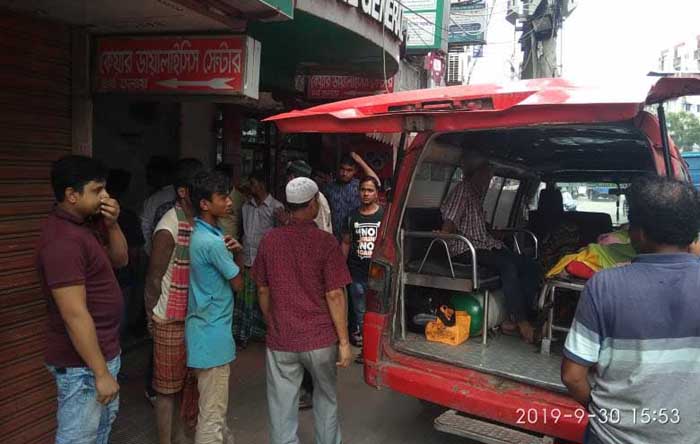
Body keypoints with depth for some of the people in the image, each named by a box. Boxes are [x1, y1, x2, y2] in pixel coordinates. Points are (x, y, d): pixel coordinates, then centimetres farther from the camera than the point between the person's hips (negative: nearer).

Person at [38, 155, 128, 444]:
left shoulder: (86, 223, 4)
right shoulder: (62, 239, -26)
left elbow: (120, 260, 13)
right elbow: (74, 315, -27)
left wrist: (112, 225, -6)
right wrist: (100, 373, -23)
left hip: (105, 350, 10)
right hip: (82, 362, -10)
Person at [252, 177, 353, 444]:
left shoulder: (270, 241, -2)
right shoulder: (325, 242, -11)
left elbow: (263, 290, 5)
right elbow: (335, 295, -12)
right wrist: (344, 341, -6)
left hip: (280, 341, 2)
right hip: (320, 339, -1)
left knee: (282, 409, 11)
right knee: (326, 398, 22)